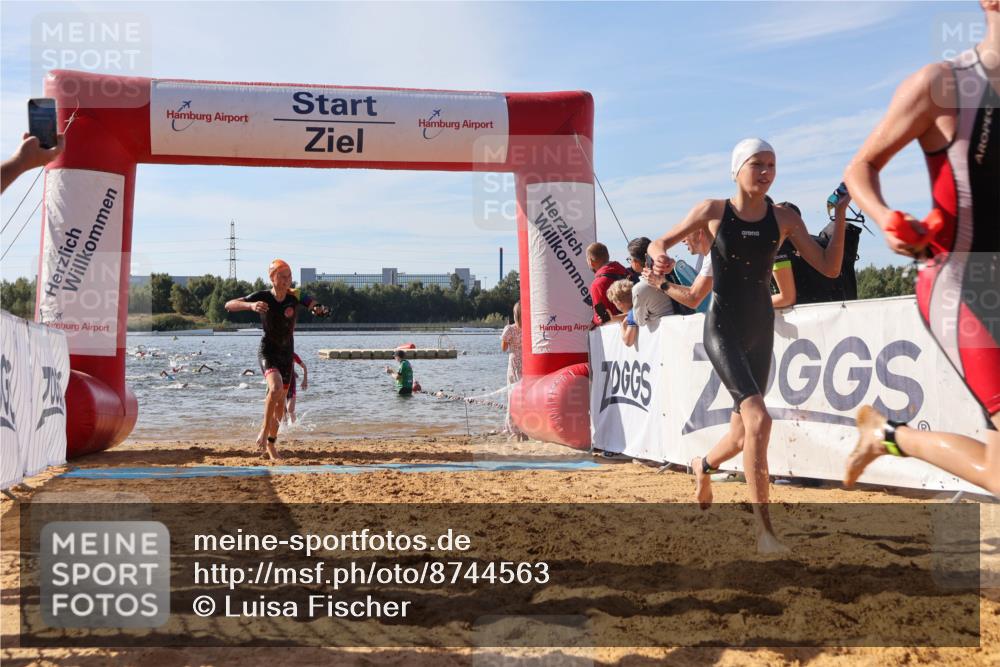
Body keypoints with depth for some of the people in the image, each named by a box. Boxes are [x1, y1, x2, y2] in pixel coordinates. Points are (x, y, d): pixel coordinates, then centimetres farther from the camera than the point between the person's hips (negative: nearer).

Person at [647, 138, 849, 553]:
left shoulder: (784, 219, 1)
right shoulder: (712, 212, -5)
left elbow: (829, 267, -1)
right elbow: (660, 242, 3)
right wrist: (659, 258, -20)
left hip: (761, 330, 5)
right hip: (722, 329, -4)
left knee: (743, 433, 14)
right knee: (758, 418, -23)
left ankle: (703, 466, 50)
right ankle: (763, 529, -18)